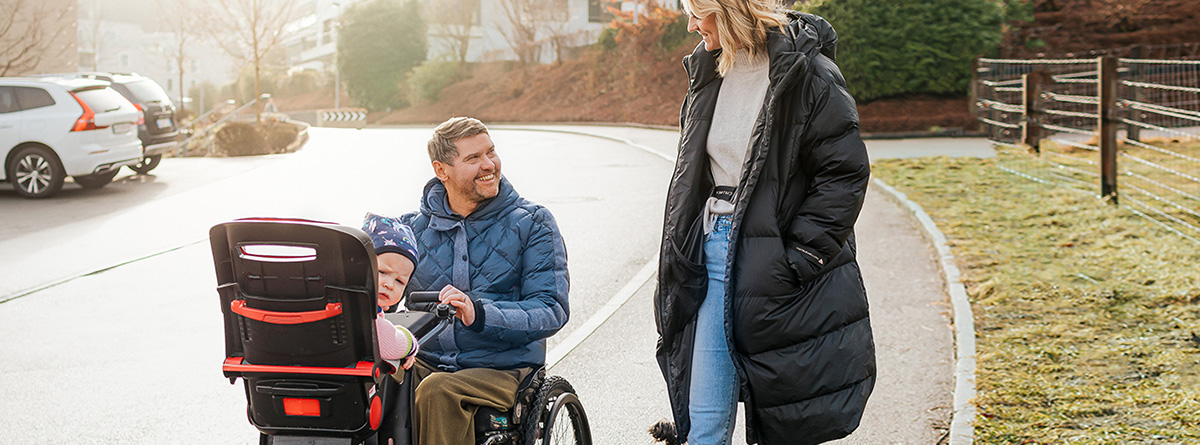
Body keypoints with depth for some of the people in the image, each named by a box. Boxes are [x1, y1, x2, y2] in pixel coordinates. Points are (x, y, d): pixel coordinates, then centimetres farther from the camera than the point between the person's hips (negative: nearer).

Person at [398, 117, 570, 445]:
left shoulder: (532, 224, 1)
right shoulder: (414, 227, 11)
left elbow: (551, 311, -10)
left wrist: (479, 314, -27)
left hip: (502, 368, -2)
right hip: (427, 362, 3)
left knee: (437, 392, -33)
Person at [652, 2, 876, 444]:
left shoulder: (806, 75, -12)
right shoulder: (708, 73, 10)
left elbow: (845, 174, -13)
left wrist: (799, 257, -16)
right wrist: (683, 255, 13)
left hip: (774, 268, -6)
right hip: (714, 256, 6)